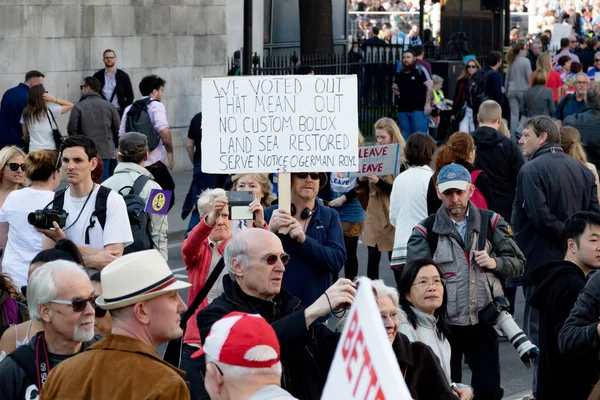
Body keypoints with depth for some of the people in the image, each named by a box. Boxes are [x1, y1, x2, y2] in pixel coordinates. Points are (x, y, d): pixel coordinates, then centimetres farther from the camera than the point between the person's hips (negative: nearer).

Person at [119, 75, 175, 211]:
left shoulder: (129, 109, 16)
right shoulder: (156, 106, -3)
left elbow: (122, 135, 15)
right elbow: (164, 131, -19)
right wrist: (170, 153, -8)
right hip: (154, 164, -6)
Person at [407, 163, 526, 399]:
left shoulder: (491, 223, 5)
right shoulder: (425, 231, -1)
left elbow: (518, 264, 6)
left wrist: (494, 263, -14)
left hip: (483, 321, 1)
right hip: (444, 324, -1)